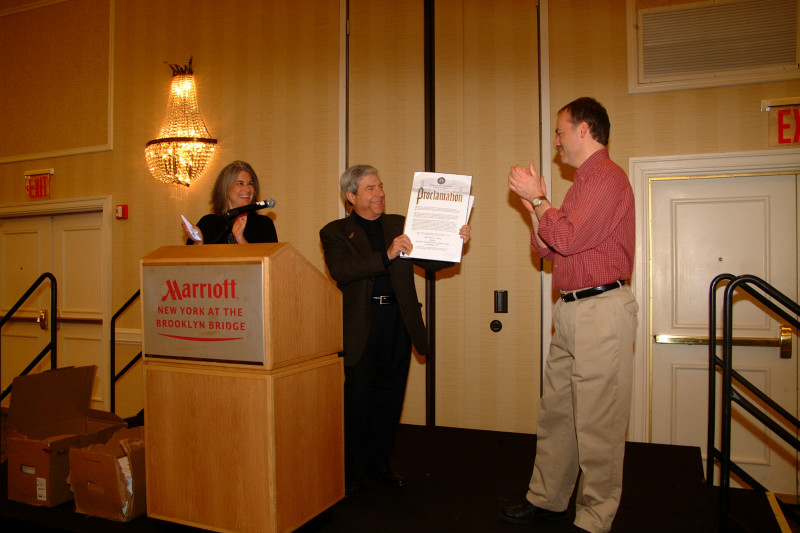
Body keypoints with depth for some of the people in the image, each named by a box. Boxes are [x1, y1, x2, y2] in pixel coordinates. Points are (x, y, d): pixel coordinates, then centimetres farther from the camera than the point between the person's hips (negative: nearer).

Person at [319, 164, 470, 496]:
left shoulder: (399, 225, 15)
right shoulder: (335, 232, 4)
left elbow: (431, 262, 7)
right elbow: (341, 270, -15)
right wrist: (386, 255, -26)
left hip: (398, 323, 4)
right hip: (361, 326, -3)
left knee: (390, 398, 11)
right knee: (357, 399, 3)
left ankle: (380, 463, 29)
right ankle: (352, 471, 20)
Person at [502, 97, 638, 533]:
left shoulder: (607, 177, -9)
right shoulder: (582, 182, 21)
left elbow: (568, 237, -20)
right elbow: (546, 248, 20)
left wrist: (537, 198, -7)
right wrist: (535, 203, 7)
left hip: (601, 311, -10)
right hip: (571, 312, 10)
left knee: (597, 423, -2)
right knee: (555, 412, 14)